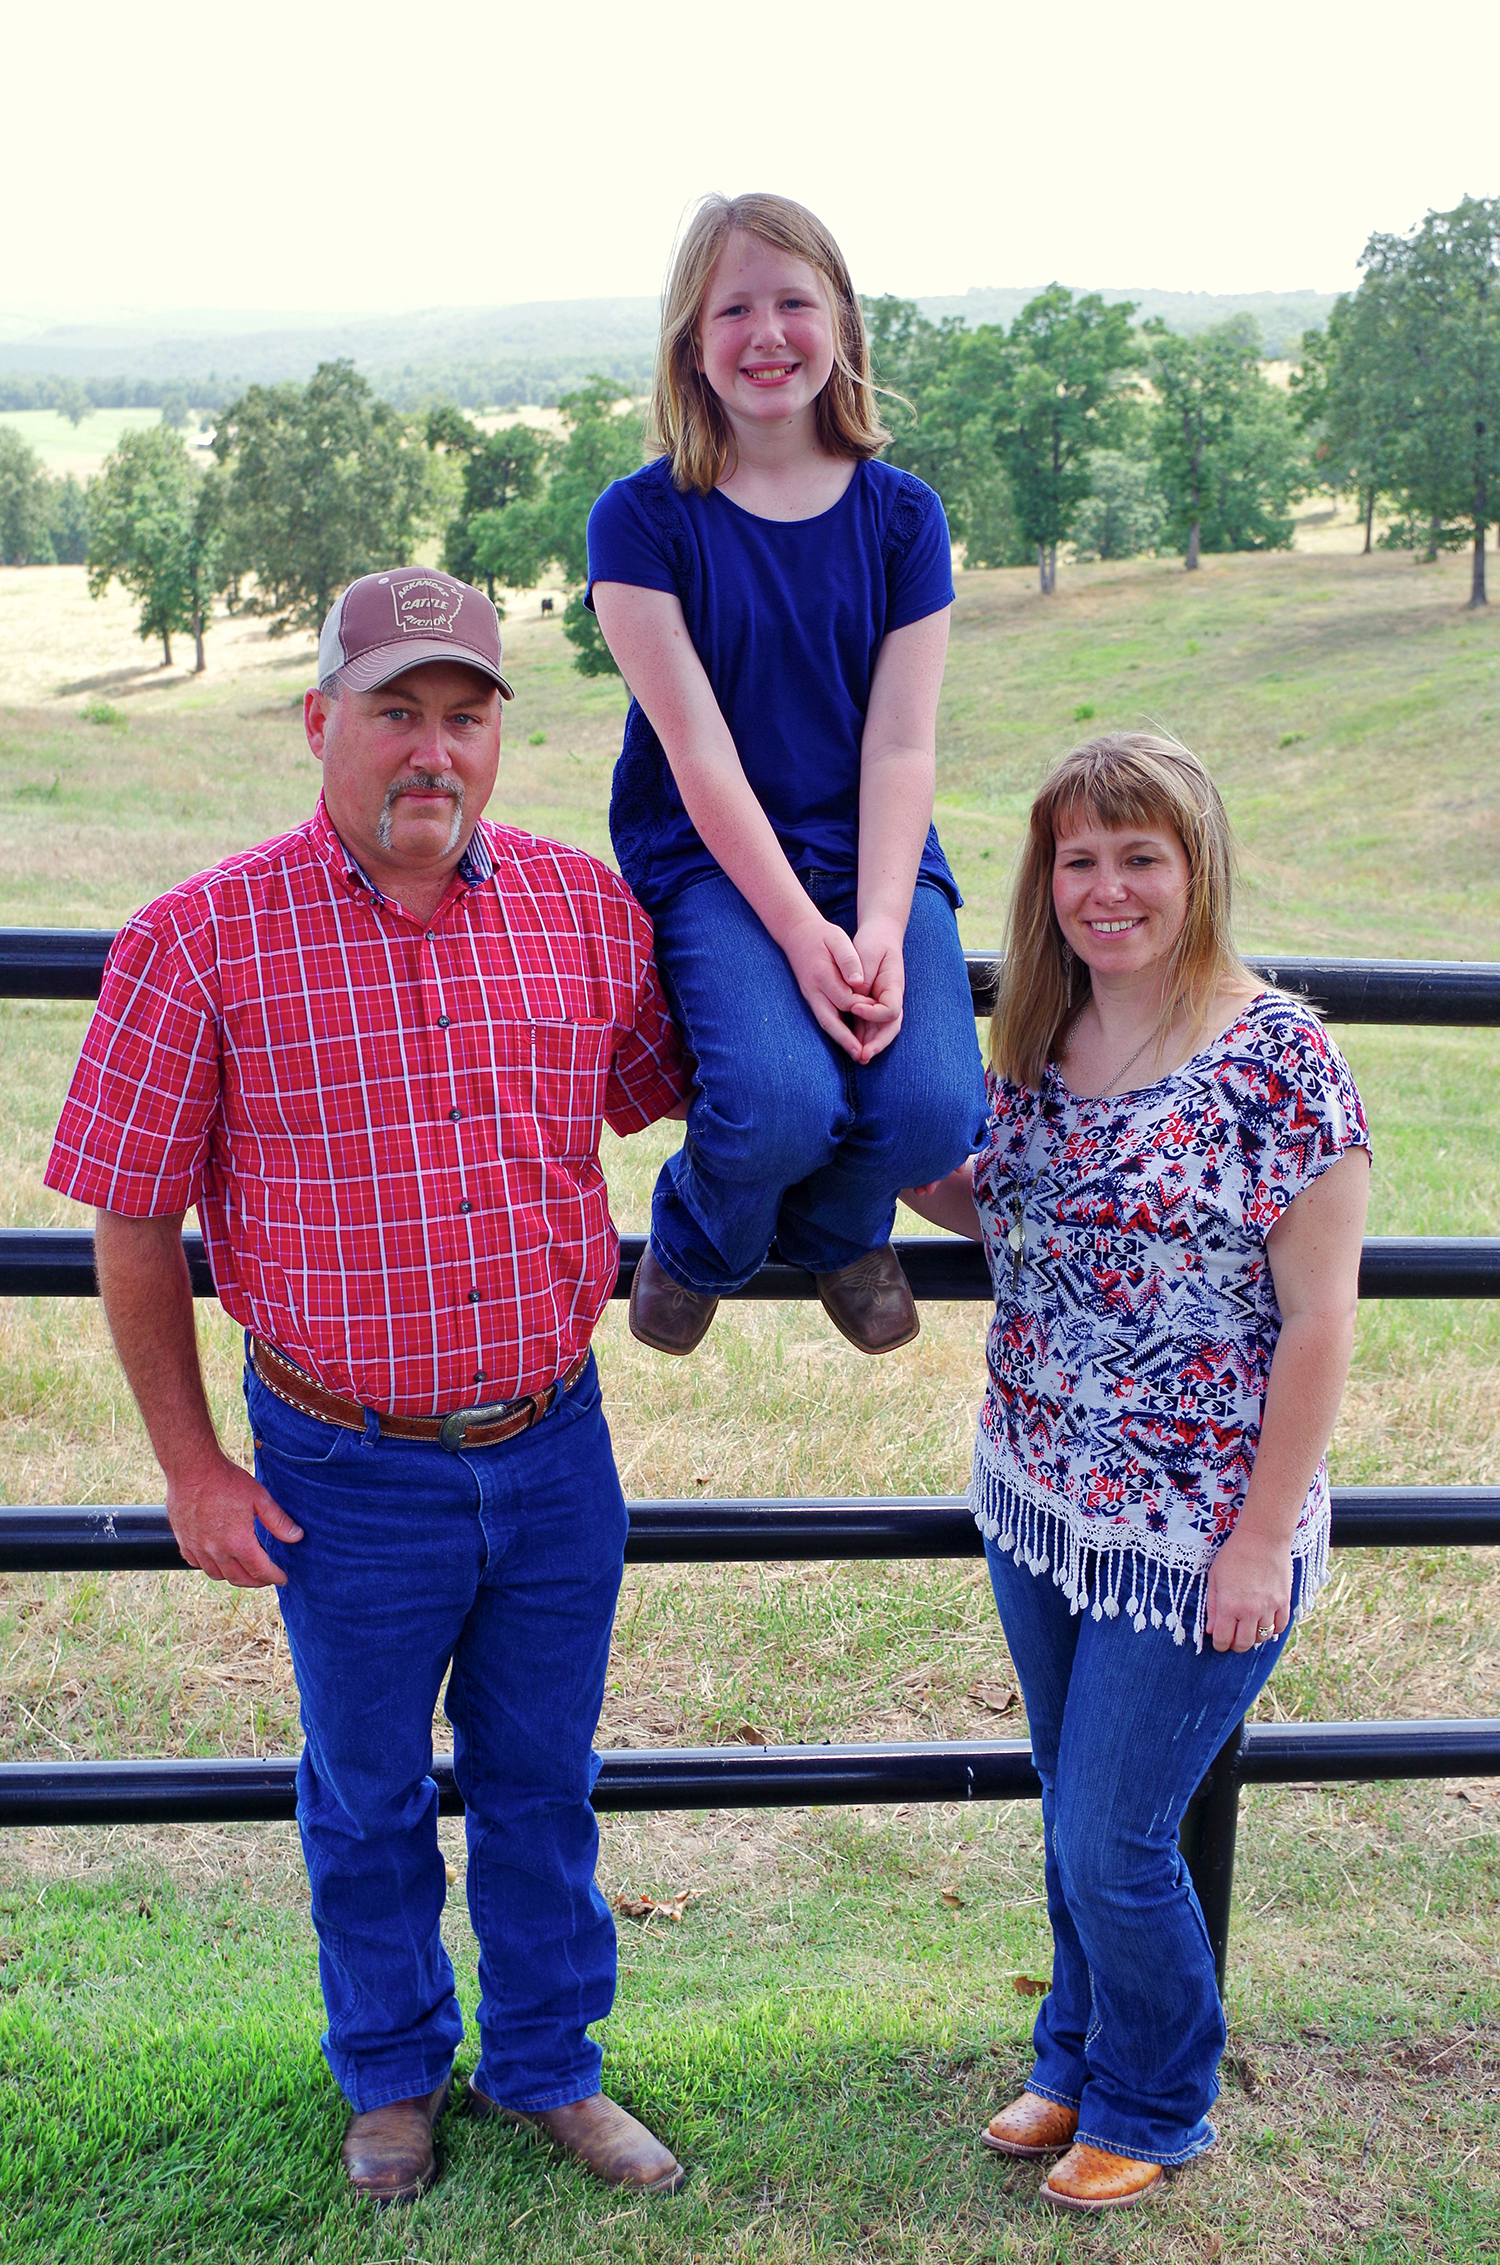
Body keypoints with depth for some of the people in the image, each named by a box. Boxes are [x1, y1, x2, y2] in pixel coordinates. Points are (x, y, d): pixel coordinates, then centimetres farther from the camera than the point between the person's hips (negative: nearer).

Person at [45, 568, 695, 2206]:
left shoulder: (587, 908, -4)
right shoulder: (203, 941, -14)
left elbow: (667, 1086, 15)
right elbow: (132, 1226, -7)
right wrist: (192, 1469, -4)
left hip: (552, 1443, 3)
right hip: (347, 1470, -2)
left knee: (541, 1782, 19)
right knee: (367, 1796, 18)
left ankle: (548, 2067, 41)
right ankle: (392, 2075, 42)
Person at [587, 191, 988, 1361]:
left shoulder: (902, 516, 5)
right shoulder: (643, 518, -3)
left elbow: (901, 747, -2)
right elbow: (697, 748, -10)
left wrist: (881, 930, -18)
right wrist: (801, 934, -20)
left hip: (874, 856, 3)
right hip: (706, 859, -2)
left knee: (933, 1110, -23)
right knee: (781, 1103, -30)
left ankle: (841, 1231, 15)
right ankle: (697, 1240, 9)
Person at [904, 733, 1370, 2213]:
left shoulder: (1274, 1055, -17)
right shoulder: (1036, 1042, 2)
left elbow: (1319, 1320, -15)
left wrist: (1263, 1541, -15)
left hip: (1195, 1539, -6)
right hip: (1036, 1508, 6)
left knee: (1115, 1843, 4)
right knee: (1075, 1819, 21)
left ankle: (1151, 2109, 31)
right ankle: (1079, 2060, 44)